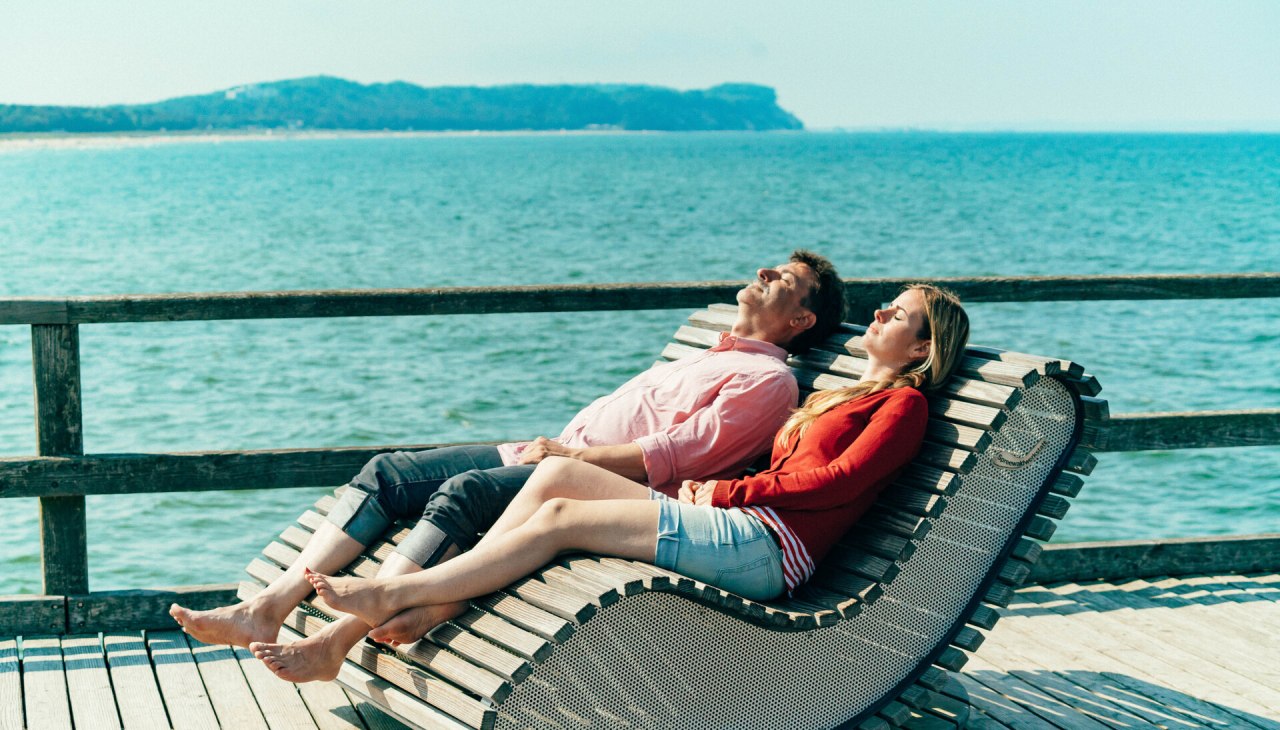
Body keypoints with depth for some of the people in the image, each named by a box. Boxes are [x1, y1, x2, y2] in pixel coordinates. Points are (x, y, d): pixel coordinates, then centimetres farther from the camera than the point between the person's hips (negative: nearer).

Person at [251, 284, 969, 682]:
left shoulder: (903, 403, 5)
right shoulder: (834, 395, 32)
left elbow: (842, 479, -10)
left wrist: (724, 491, -7)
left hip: (766, 545, -8)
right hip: (731, 520, 8)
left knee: (560, 517, -17)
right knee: (558, 471, -10)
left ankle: (393, 593, -13)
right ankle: (431, 610, -18)